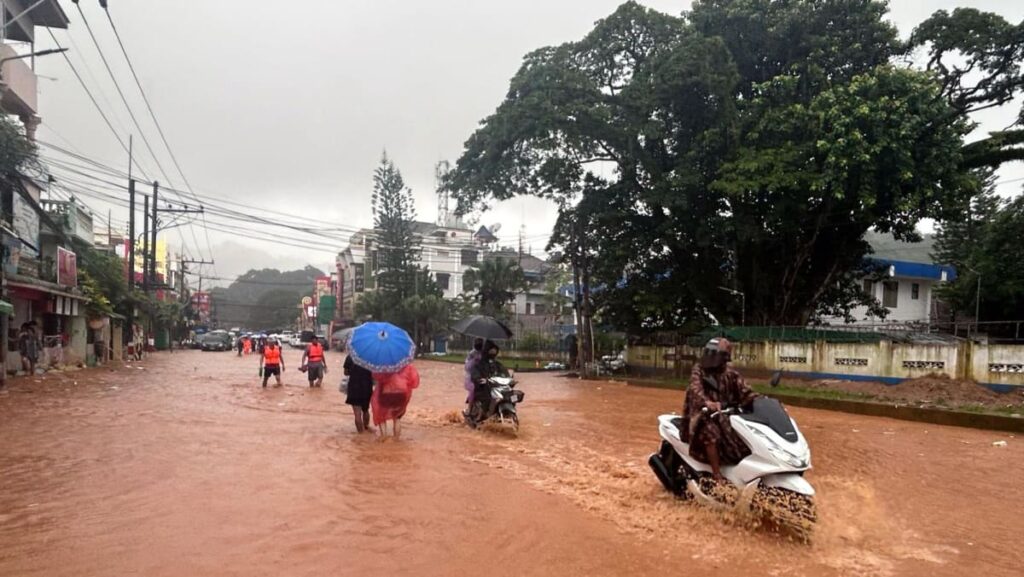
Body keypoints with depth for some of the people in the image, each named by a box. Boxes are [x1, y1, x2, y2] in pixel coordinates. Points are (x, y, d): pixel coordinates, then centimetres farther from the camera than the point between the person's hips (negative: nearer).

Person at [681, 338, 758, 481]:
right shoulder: (699, 369, -6)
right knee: (711, 433, -32)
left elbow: (744, 391, -1)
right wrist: (707, 402, -44)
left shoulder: (730, 374, 7)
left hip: (725, 413, 5)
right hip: (701, 412, -5)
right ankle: (718, 477, -24)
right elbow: (696, 388, -24)